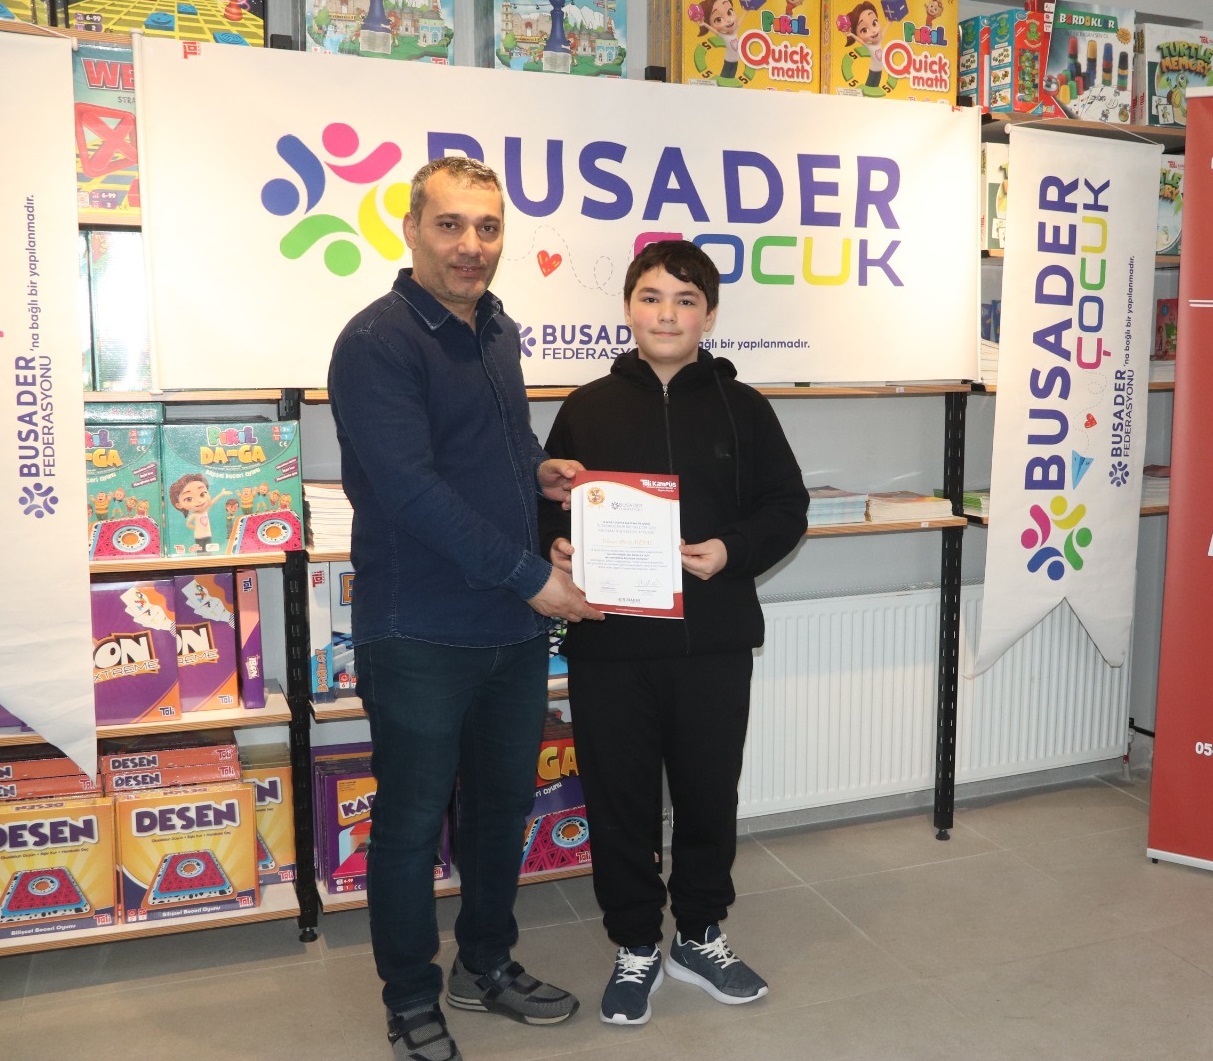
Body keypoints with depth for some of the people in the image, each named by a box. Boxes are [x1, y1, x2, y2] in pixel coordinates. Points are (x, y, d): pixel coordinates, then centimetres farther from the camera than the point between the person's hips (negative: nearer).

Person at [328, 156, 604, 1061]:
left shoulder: (498, 331, 11)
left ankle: (487, 965, 39)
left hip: (515, 627, 8)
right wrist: (528, 574, -20)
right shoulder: (378, 341, -14)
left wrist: (539, 470, 4)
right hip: (420, 636, -7)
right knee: (412, 820, 8)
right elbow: (410, 487, -22)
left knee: (505, 801, 19)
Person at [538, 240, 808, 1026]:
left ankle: (701, 935, 36)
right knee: (619, 800, 9)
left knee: (709, 794, 13)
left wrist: (732, 551, -14)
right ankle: (636, 948, 30)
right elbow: (548, 504, 8)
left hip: (714, 641, 0)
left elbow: (787, 507, 4)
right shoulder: (587, 408, 4)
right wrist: (556, 548, -13)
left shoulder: (742, 407, 3)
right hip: (609, 644, 0)